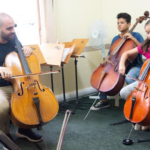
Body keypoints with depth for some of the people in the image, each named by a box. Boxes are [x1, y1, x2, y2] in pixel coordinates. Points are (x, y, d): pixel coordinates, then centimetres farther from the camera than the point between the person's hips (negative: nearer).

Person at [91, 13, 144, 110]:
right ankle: (104, 101, 3)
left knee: (129, 78, -39)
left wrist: (133, 38, -24)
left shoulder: (136, 35, -4)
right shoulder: (115, 39, 9)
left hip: (135, 66, -5)